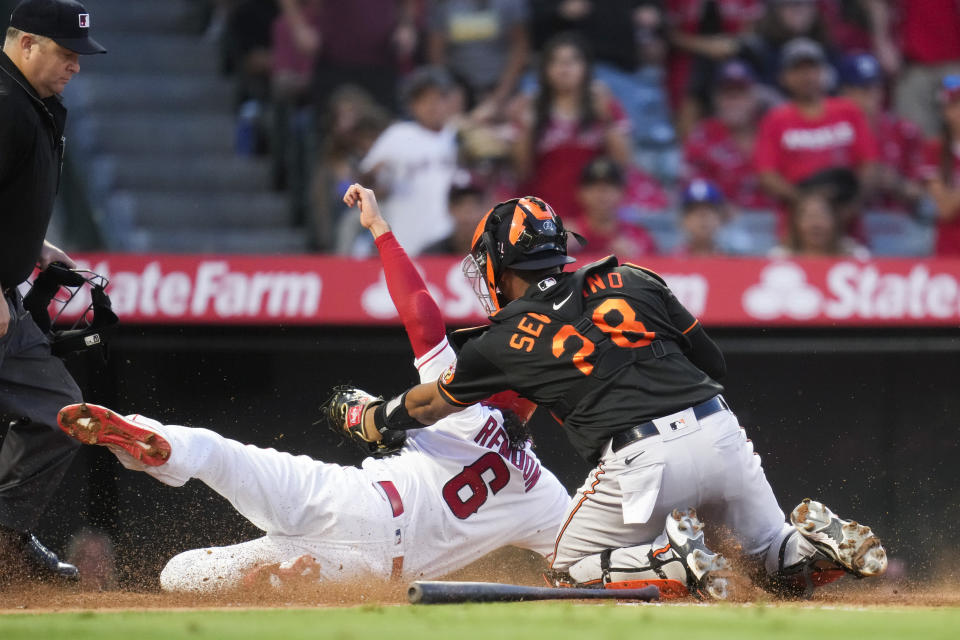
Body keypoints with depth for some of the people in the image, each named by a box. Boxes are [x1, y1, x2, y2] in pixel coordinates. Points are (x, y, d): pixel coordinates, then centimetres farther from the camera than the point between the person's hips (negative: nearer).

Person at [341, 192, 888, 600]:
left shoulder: (506, 341, 9)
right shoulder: (632, 282, 16)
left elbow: (430, 403, 27)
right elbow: (714, 362, 19)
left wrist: (377, 420, 47)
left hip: (642, 461, -4)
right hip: (718, 428, 4)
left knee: (572, 565, 18)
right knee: (782, 564, 23)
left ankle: (674, 563, -9)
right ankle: (821, 544, -11)